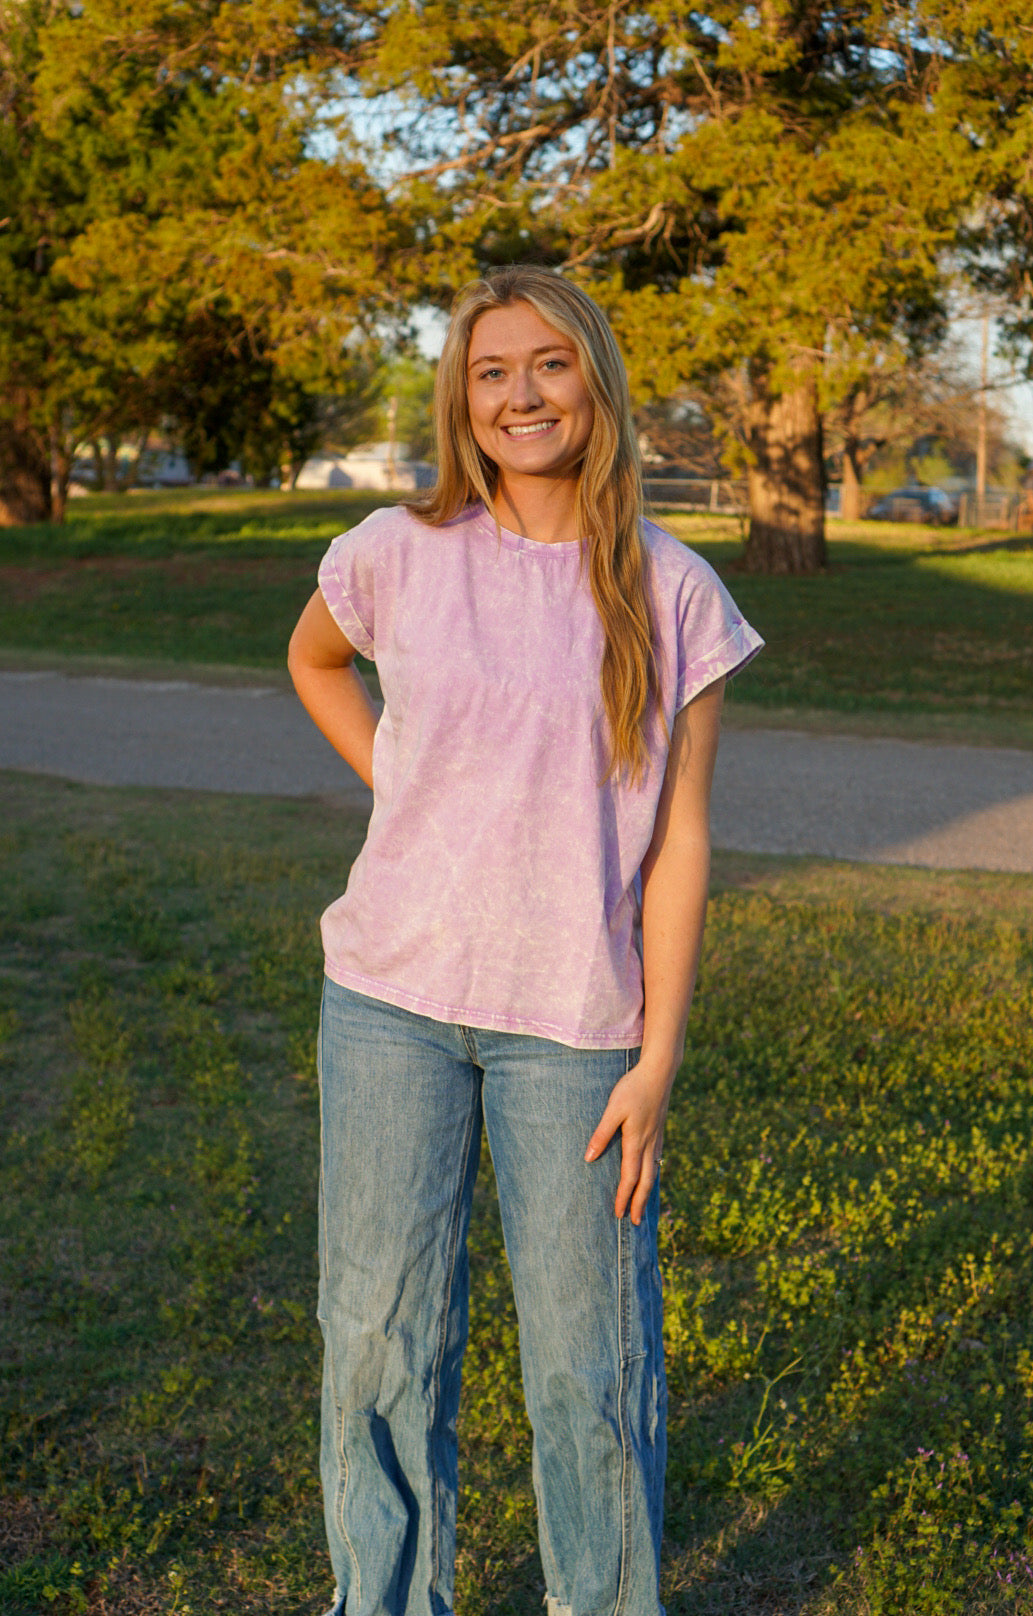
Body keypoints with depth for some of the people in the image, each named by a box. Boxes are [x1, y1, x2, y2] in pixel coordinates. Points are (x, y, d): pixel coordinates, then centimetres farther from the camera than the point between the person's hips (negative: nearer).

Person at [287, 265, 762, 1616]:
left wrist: (659, 1055, -6)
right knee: (381, 1337, 11)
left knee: (591, 1362, 8)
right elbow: (312, 660, 20)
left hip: (577, 1019, -1)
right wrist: (404, 801, 7)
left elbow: (680, 839, -3)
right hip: (393, 998, 2)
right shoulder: (397, 554, -2)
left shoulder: (673, 594, -4)